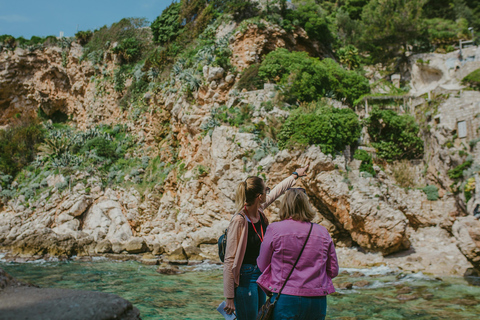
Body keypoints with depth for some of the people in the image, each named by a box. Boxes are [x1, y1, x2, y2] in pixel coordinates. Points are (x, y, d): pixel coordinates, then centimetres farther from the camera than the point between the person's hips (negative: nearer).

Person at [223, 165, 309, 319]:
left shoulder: (259, 211, -2)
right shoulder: (239, 221, -23)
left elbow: (277, 191, 19)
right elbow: (229, 261, -21)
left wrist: (295, 175, 34)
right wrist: (229, 298, -20)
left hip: (260, 275, 8)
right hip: (245, 278, -8)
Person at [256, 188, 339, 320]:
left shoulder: (274, 229, -6)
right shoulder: (323, 232, 3)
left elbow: (262, 266, 5)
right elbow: (333, 271, 10)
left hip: (286, 300, -3)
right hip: (318, 301, 3)